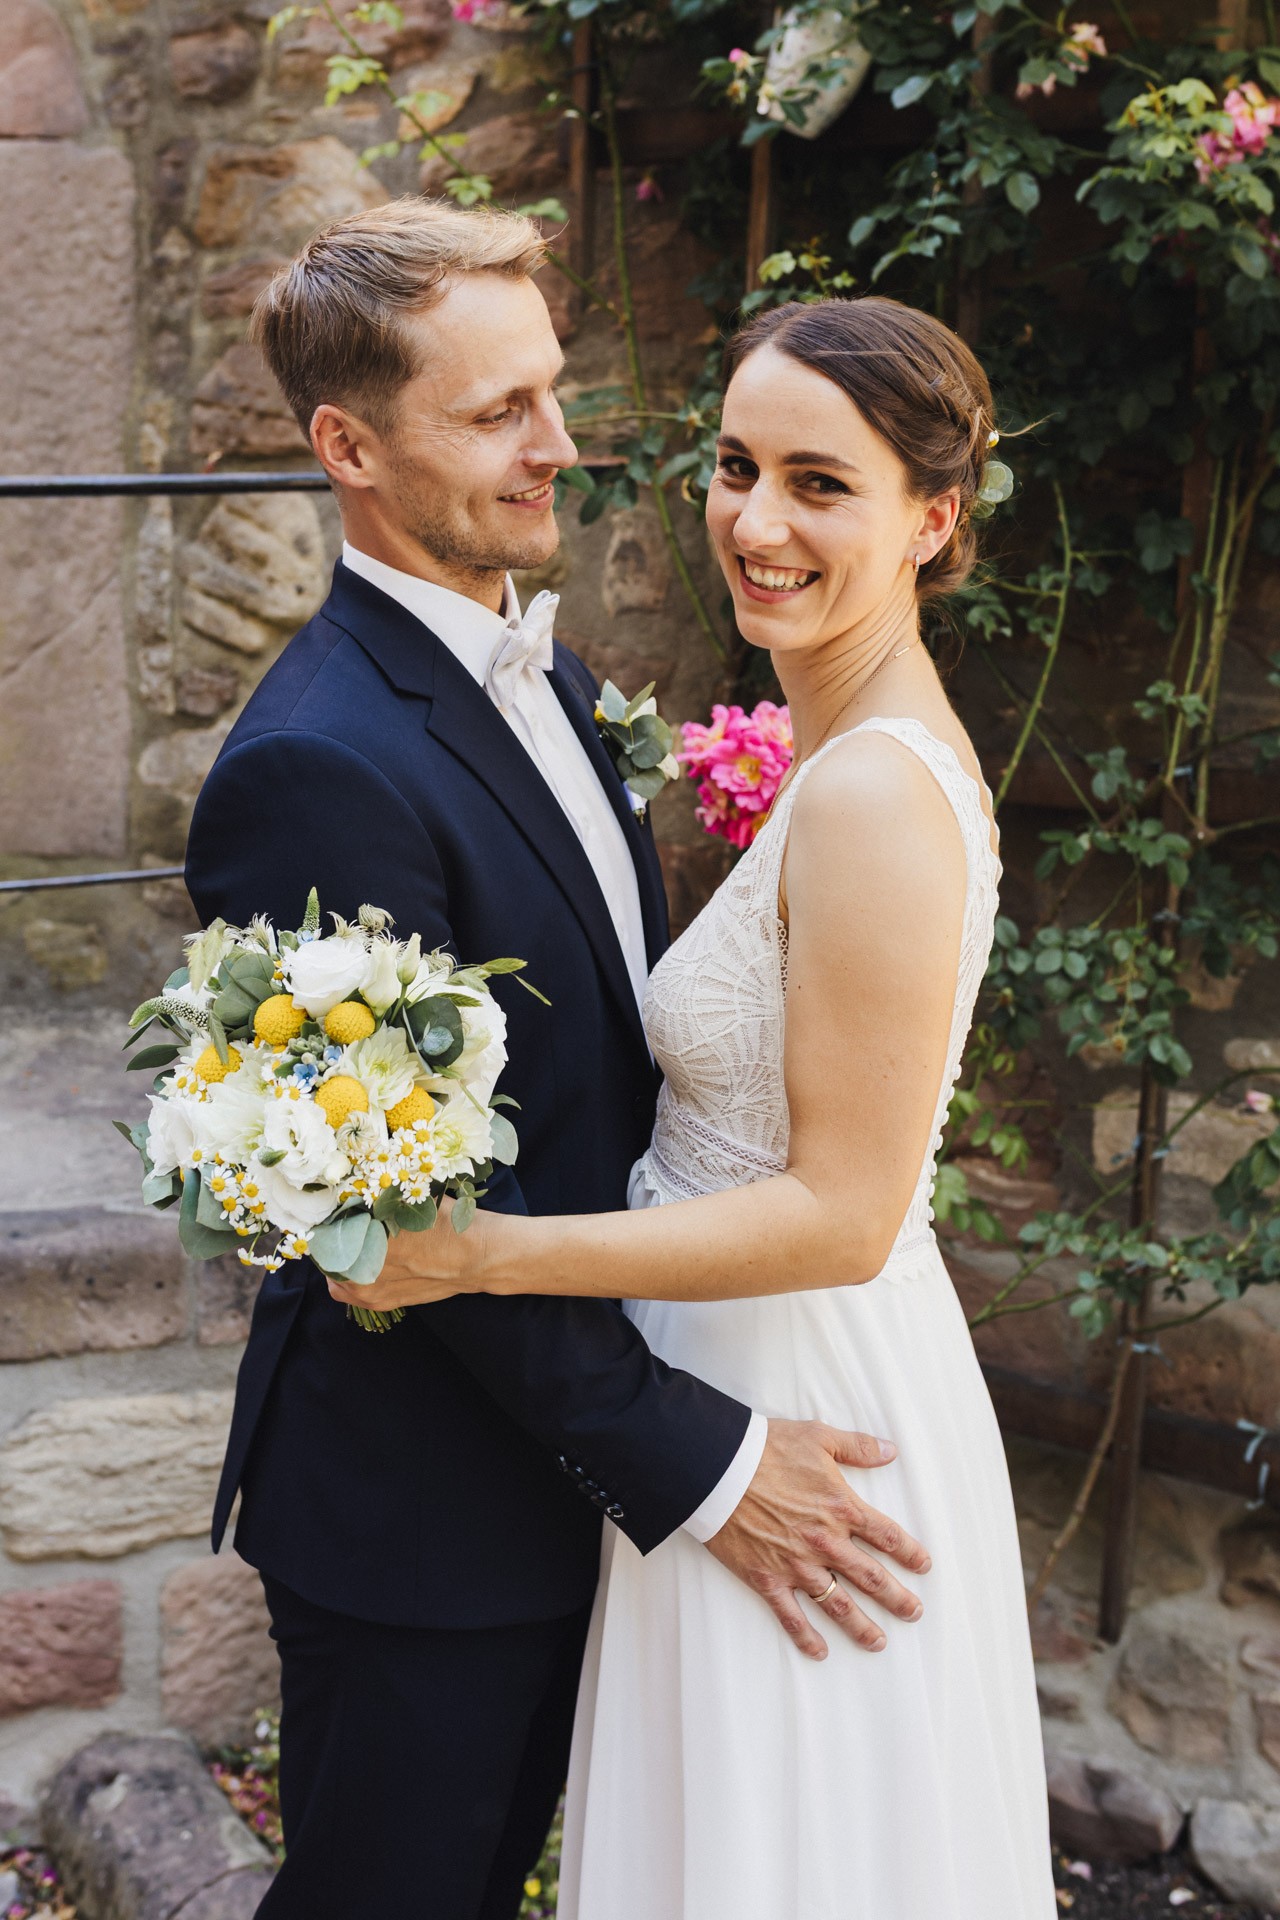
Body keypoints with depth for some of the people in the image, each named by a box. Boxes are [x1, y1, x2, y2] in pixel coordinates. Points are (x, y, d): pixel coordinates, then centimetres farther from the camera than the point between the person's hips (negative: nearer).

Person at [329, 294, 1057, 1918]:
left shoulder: (874, 793, -25)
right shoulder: (864, 748, 5)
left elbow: (842, 1213, -25)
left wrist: (484, 1254, -23)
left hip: (799, 1418, -9)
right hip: (785, 1391, 9)